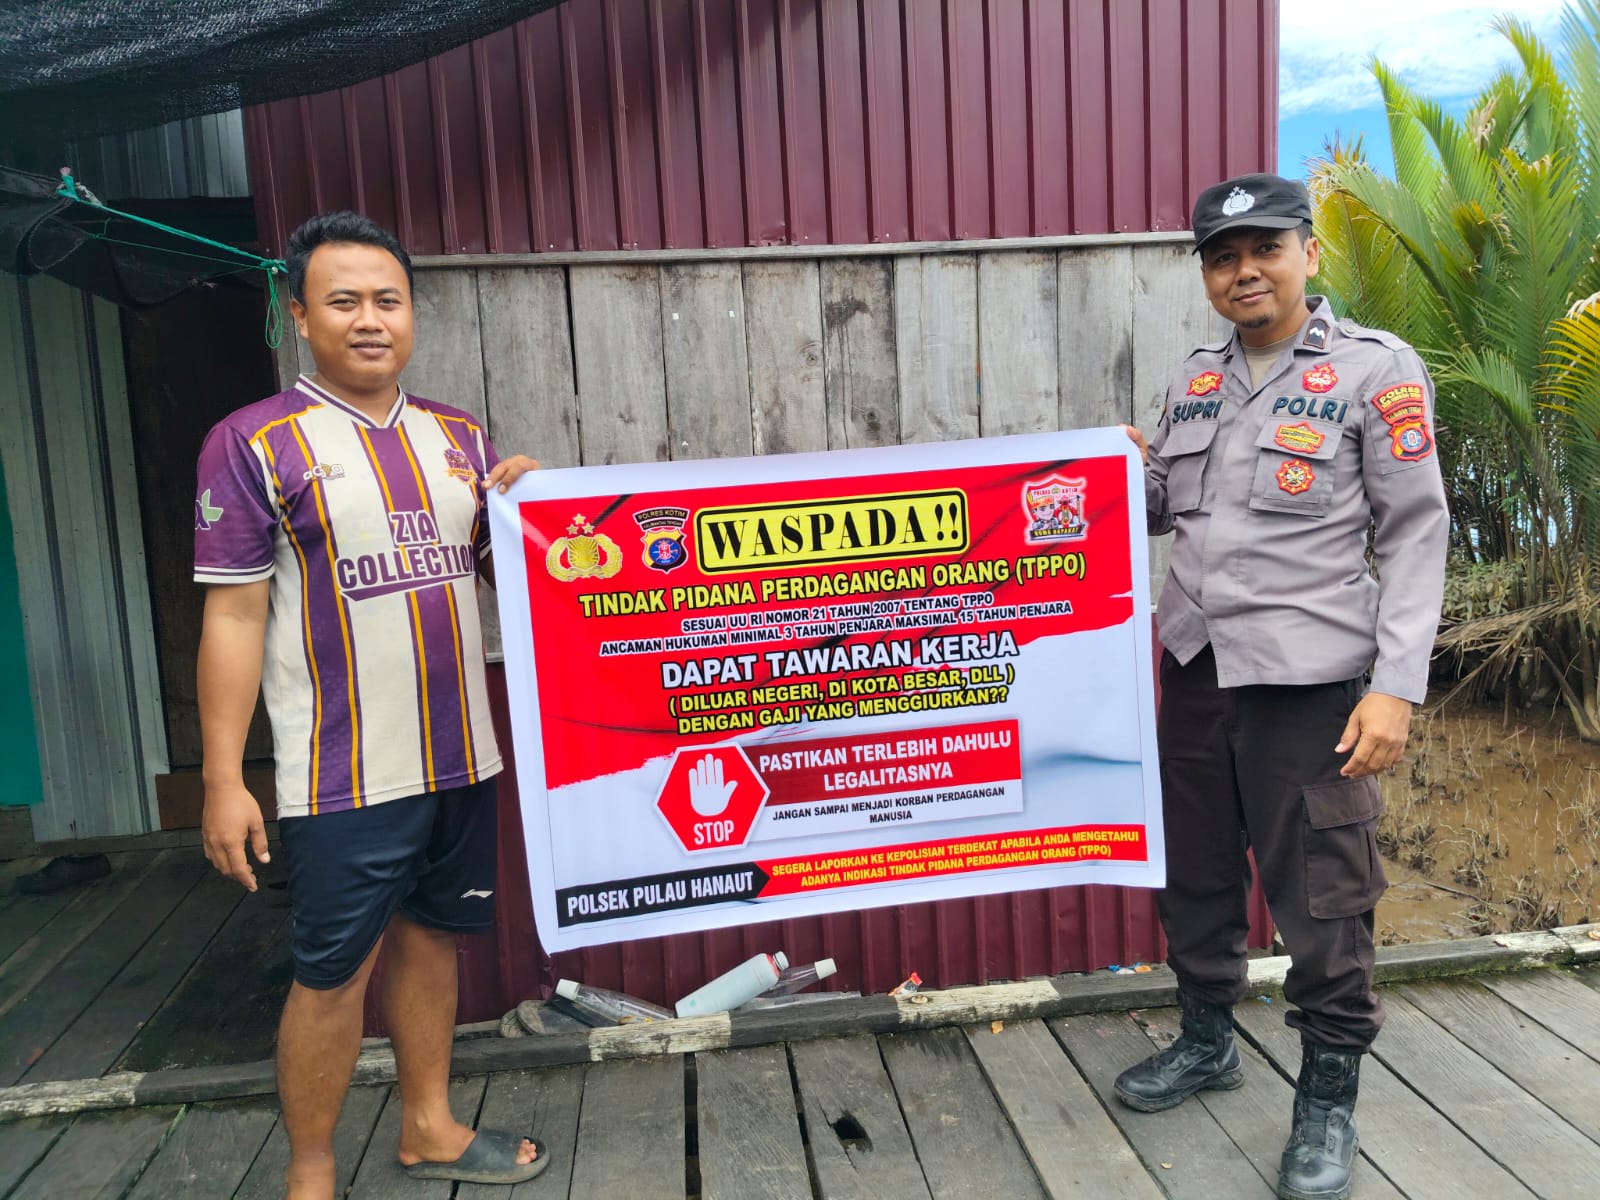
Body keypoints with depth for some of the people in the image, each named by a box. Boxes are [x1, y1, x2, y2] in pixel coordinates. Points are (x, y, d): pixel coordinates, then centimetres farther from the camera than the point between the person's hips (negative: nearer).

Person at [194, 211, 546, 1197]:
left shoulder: (458, 437, 9)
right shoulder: (255, 443, -6)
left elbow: (509, 572, 15)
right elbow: (234, 615, -7)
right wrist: (223, 779, -9)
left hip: (460, 757, 5)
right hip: (345, 776, -5)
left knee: (433, 939, 17)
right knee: (333, 974, 6)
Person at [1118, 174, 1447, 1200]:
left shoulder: (1376, 369, -4)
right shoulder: (1197, 379, 11)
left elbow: (1416, 534, -7)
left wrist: (1398, 685, -14)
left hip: (1308, 681, -5)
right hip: (1196, 668, 6)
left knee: (1322, 898, 3)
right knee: (1196, 873, 16)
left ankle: (1329, 1097, 24)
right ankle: (1208, 1040, 38)